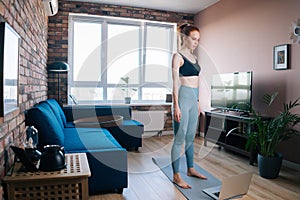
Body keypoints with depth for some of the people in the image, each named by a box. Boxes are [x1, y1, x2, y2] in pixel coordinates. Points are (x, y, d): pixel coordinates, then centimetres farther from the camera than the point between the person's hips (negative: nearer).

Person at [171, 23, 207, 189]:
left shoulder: (193, 57, 17)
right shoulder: (178, 56, -8)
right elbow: (176, 83, -14)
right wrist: (176, 106, -19)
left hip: (194, 99, 8)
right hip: (183, 98, -8)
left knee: (191, 136, 15)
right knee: (180, 138, -3)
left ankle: (191, 169, 29)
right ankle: (176, 176, 8)